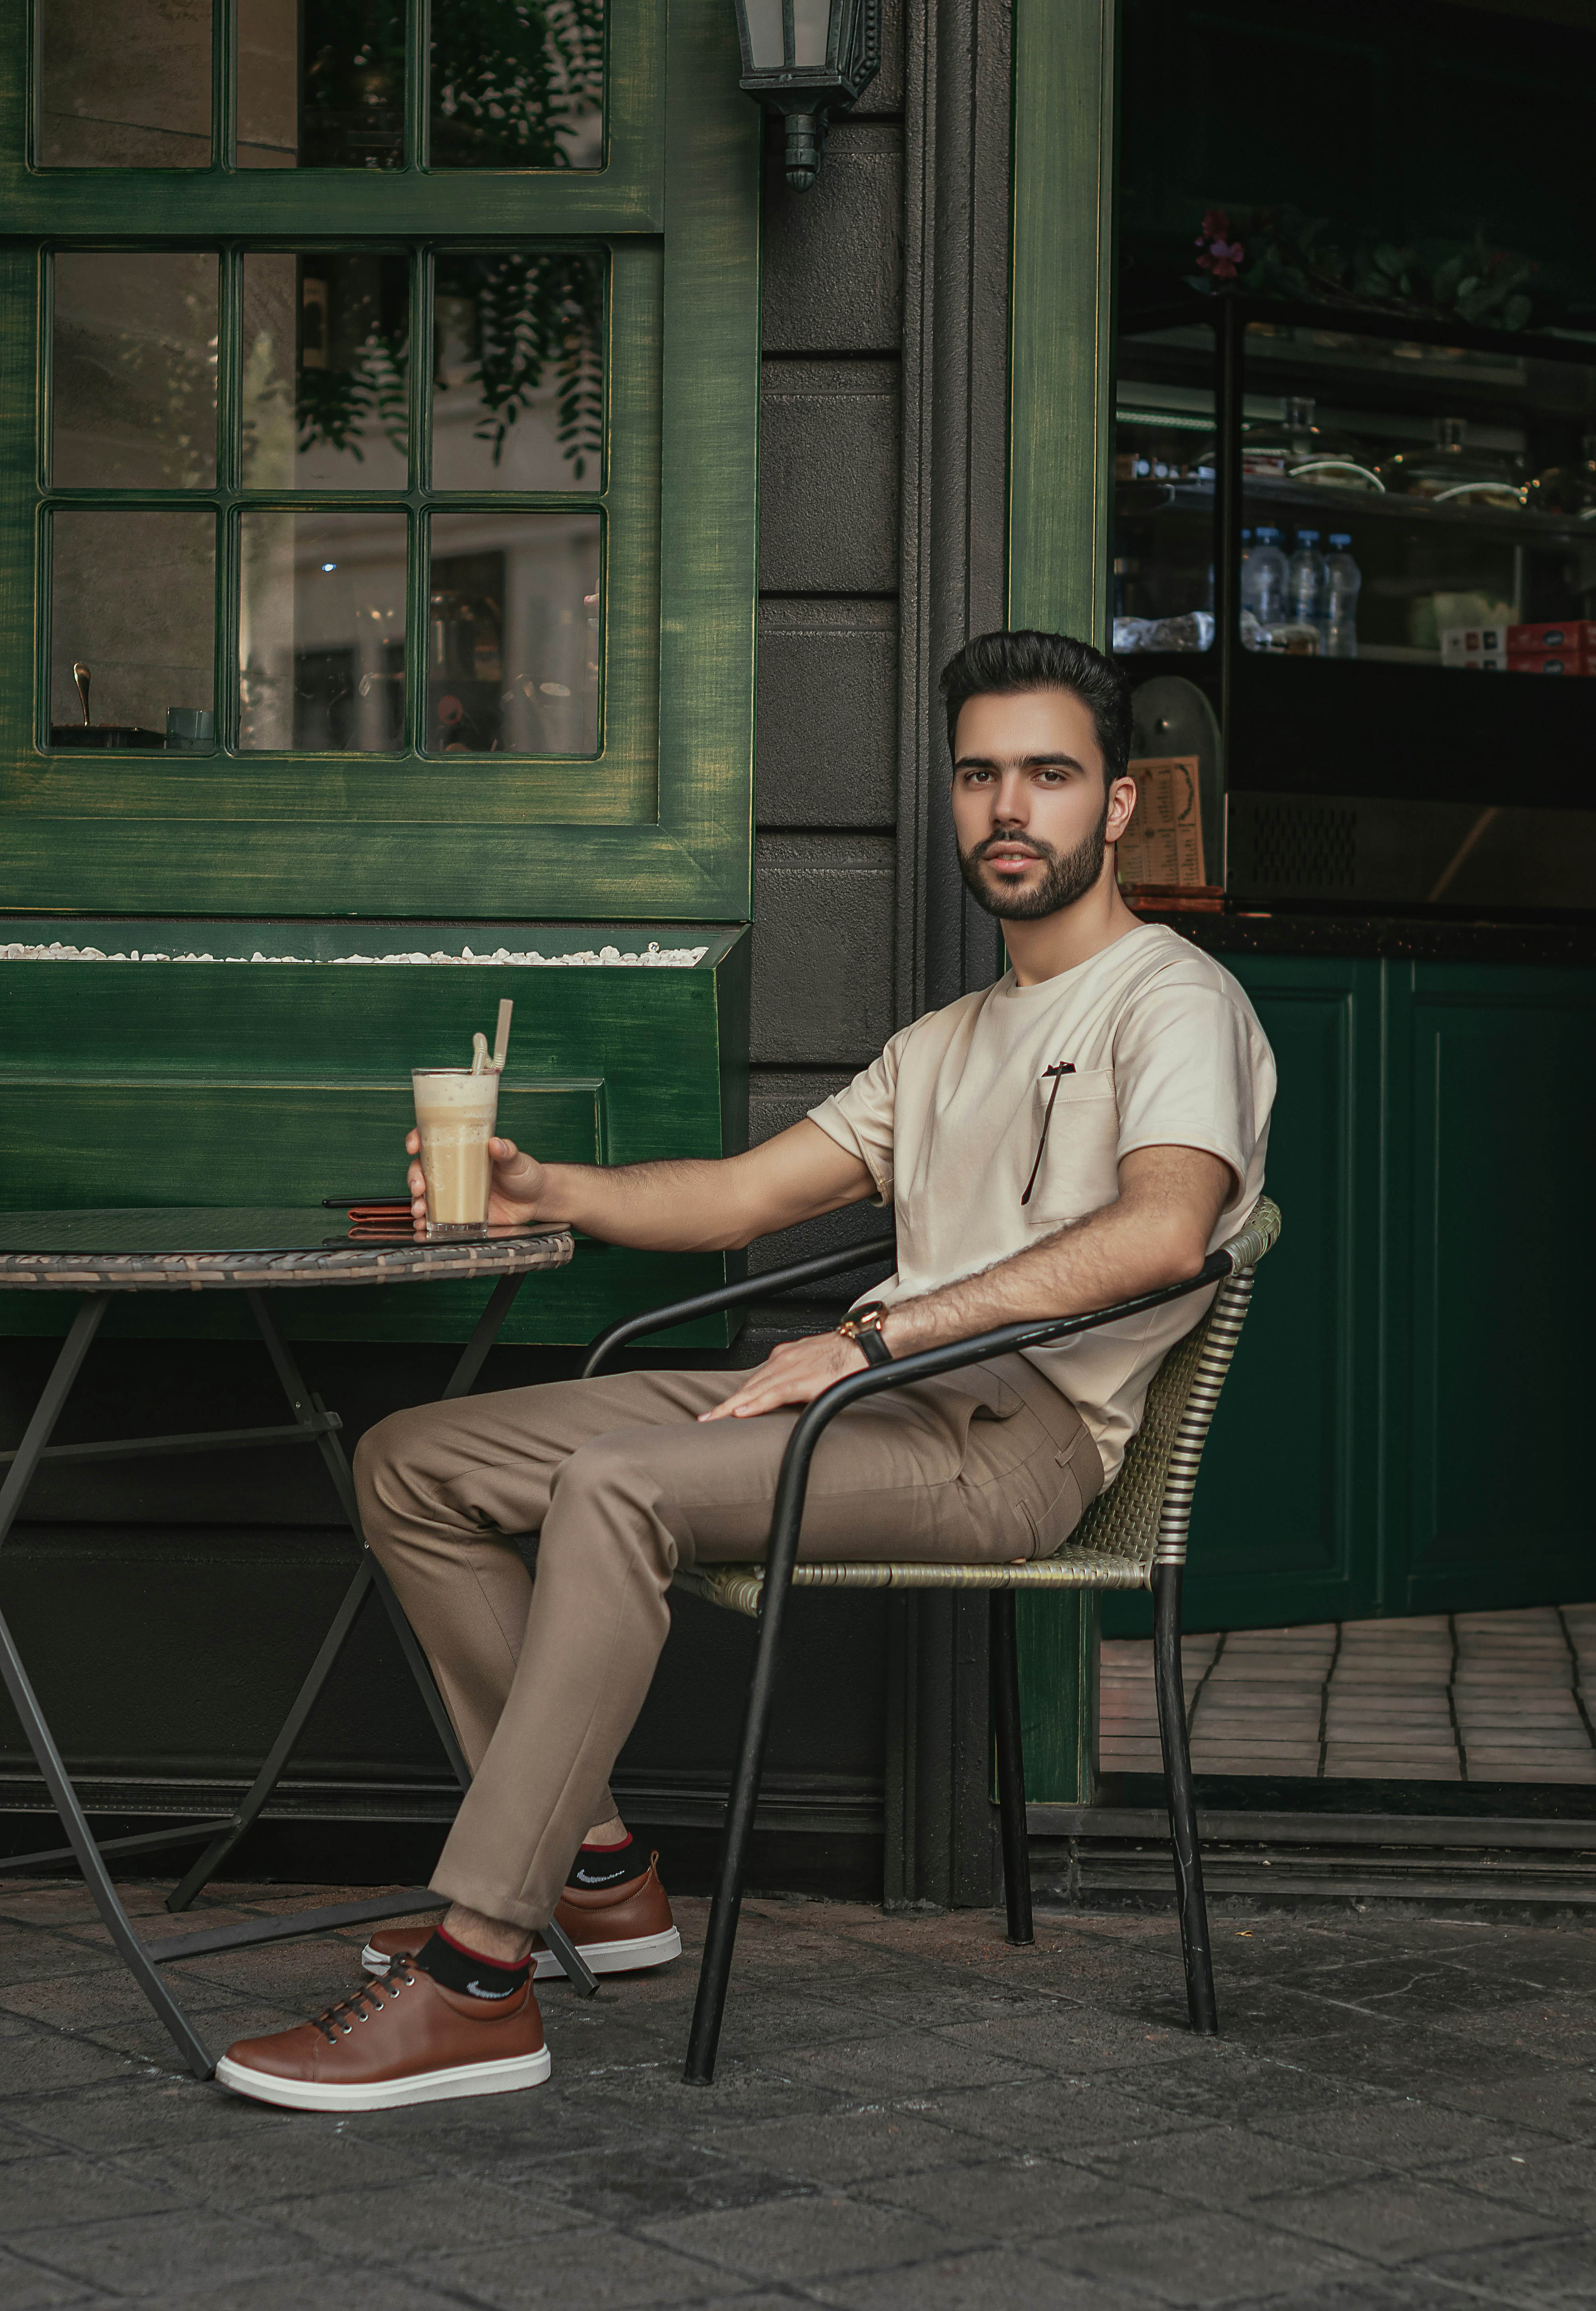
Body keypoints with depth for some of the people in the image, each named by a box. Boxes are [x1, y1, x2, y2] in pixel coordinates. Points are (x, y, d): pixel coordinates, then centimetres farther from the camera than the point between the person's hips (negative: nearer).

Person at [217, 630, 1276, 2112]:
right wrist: (541, 1190, 6)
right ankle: (594, 1870, -1)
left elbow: (1161, 1229, -22)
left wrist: (876, 1335, -24)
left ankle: (476, 1982, -32)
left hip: (1019, 1435, -9)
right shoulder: (947, 1044, 28)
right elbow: (746, 1194, 26)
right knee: (412, 1465, 0)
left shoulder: (1174, 1002, -1)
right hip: (879, 1405, 9)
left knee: (616, 1481, -34)